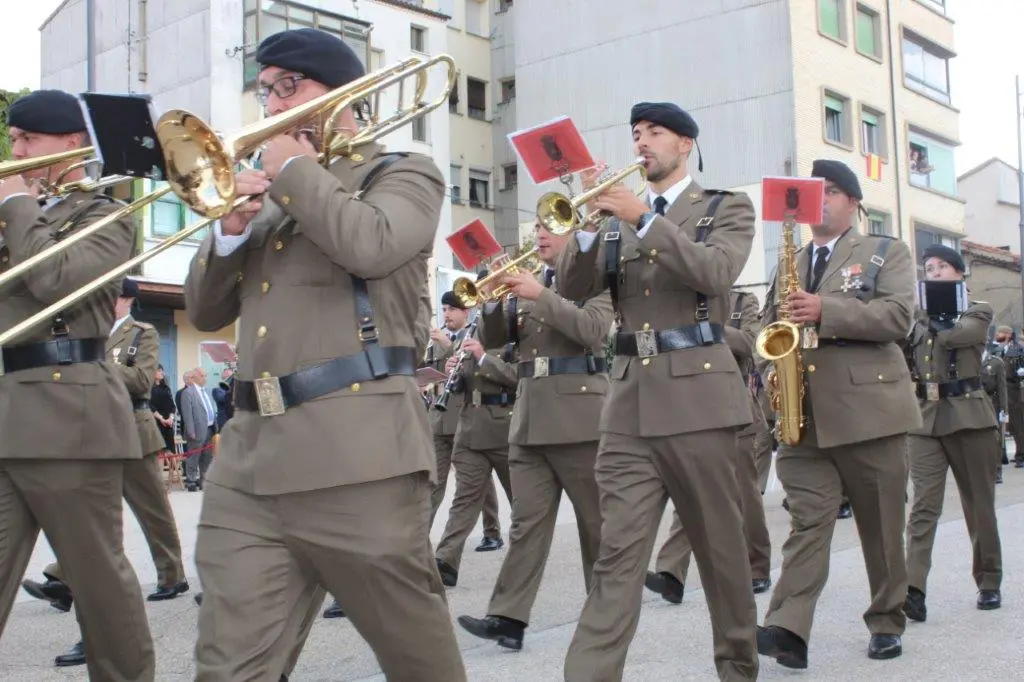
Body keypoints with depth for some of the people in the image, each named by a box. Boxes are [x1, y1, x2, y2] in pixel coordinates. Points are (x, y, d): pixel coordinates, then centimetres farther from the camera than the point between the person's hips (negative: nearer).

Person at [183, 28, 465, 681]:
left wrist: (294, 168, -2)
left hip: (356, 453, -5)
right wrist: (231, 228, 4)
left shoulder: (405, 174, 7)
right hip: (251, 456, 6)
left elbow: (370, 245, -17)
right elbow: (206, 311, 21)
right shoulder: (278, 195, 24)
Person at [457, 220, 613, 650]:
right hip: (530, 417, 5)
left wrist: (541, 296, -19)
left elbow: (594, 330, -16)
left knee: (597, 521, 5)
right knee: (527, 521, 0)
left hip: (578, 415, -5)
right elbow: (494, 340, 13)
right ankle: (508, 616, -4)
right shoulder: (528, 283, 17)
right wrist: (493, 299, -5)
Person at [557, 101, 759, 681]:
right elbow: (574, 287, 6)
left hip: (697, 394, -3)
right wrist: (590, 219, -9)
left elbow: (714, 271, -13)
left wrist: (643, 218, -17)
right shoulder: (621, 216, 18)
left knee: (721, 547, 6)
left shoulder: (727, 208, 8)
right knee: (617, 556, -4)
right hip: (631, 399, 3)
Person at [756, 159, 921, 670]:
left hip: (869, 408, -2)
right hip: (804, 415, 3)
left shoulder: (885, 252, 7)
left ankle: (887, 623, 21)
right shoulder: (790, 265, 20)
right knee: (807, 520, -8)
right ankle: (788, 628, -18)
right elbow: (770, 326, 23)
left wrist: (825, 312, -19)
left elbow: (899, 317, -8)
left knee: (882, 527, 7)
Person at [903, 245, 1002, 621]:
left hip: (968, 416, -2)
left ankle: (989, 583, 23)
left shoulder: (978, 312, 5)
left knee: (979, 504, 7)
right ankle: (914, 590, -20)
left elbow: (954, 336, -16)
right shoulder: (917, 317, 15)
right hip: (924, 419, 2)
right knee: (923, 505, -10)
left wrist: (931, 321, -2)